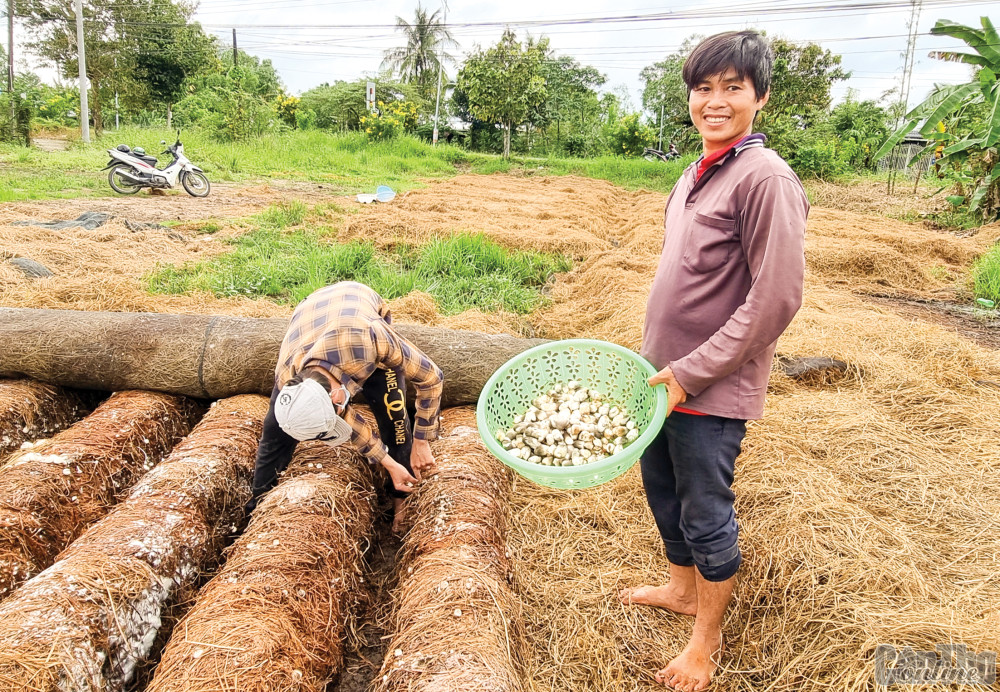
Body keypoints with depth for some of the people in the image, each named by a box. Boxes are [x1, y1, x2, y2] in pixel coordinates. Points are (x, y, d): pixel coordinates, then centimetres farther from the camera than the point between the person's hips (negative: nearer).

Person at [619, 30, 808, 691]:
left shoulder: (766, 178, -18)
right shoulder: (698, 173, 8)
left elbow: (774, 301, -22)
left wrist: (691, 372, -19)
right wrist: (659, 358, 14)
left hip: (713, 389, -8)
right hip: (667, 372, 8)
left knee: (706, 514, 8)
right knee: (661, 489, 22)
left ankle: (707, 638, 31)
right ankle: (683, 588, 47)